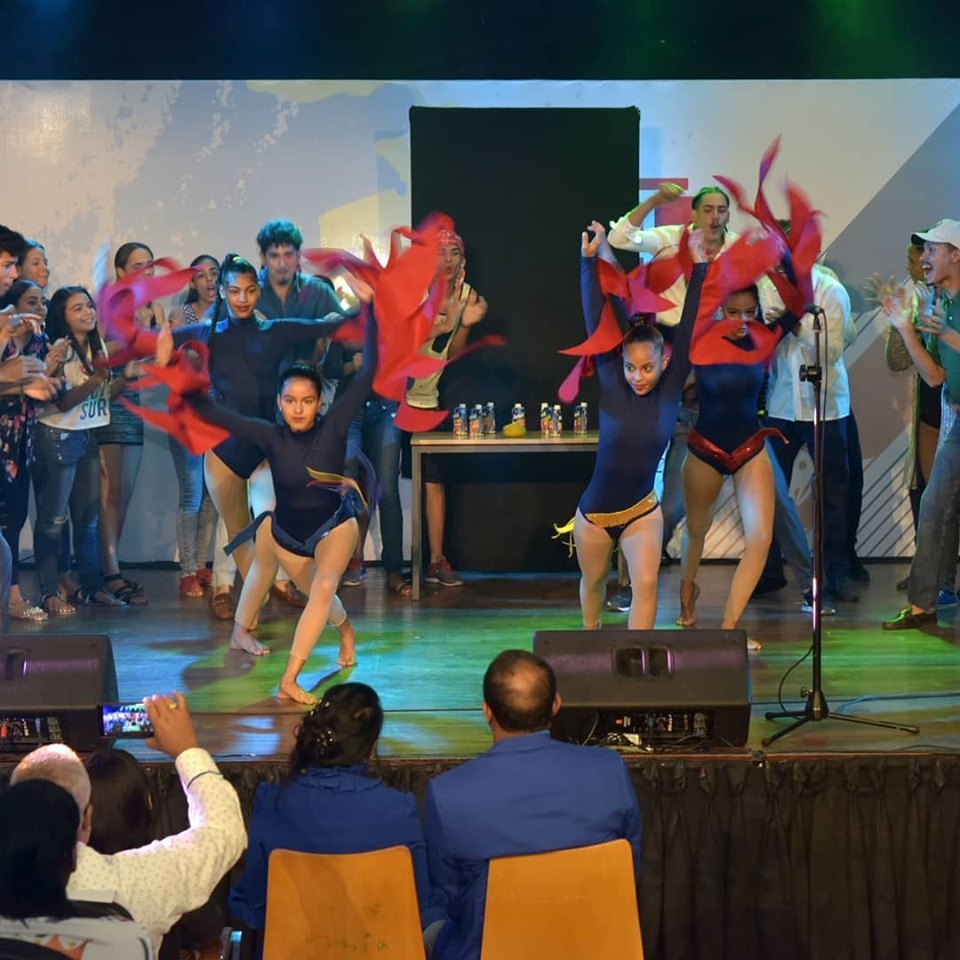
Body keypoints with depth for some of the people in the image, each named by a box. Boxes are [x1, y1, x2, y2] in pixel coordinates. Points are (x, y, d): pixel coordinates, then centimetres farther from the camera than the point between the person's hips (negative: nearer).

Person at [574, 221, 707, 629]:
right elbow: (595, 323, -14)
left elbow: (686, 330, -10)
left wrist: (699, 269, -14)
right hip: (594, 512, 0)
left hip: (642, 511, 0)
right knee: (593, 583, 18)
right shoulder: (611, 385, -11)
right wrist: (589, 262, -18)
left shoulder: (669, 389, -8)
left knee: (645, 586, -16)